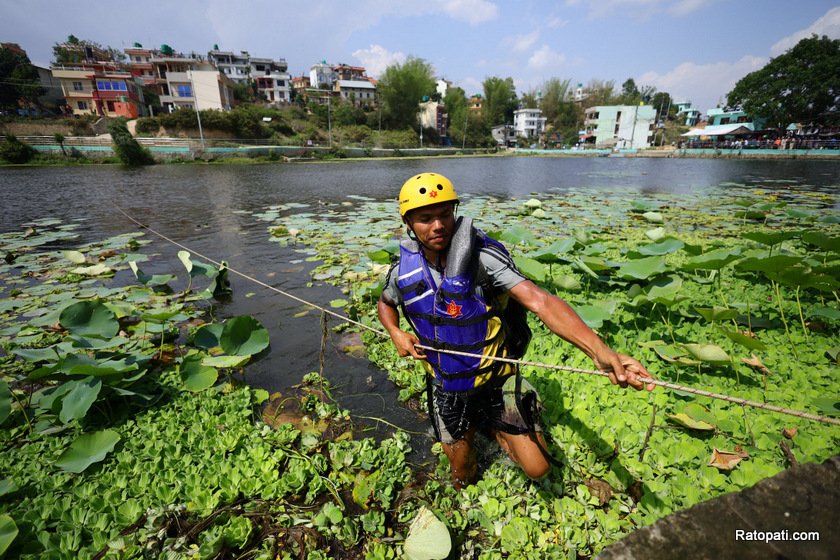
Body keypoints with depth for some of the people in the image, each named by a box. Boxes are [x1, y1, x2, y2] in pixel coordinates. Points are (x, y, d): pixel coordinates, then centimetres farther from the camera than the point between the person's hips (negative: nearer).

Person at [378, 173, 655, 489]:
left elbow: (538, 300, -37)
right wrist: (396, 334, -9)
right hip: (447, 389, 3)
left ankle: (494, 429, 29)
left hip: (496, 382, -2)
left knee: (537, 467, -1)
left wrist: (599, 351, -49)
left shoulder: (481, 256, -25)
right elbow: (385, 302, 12)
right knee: (461, 471, 19)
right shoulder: (403, 272, -11)